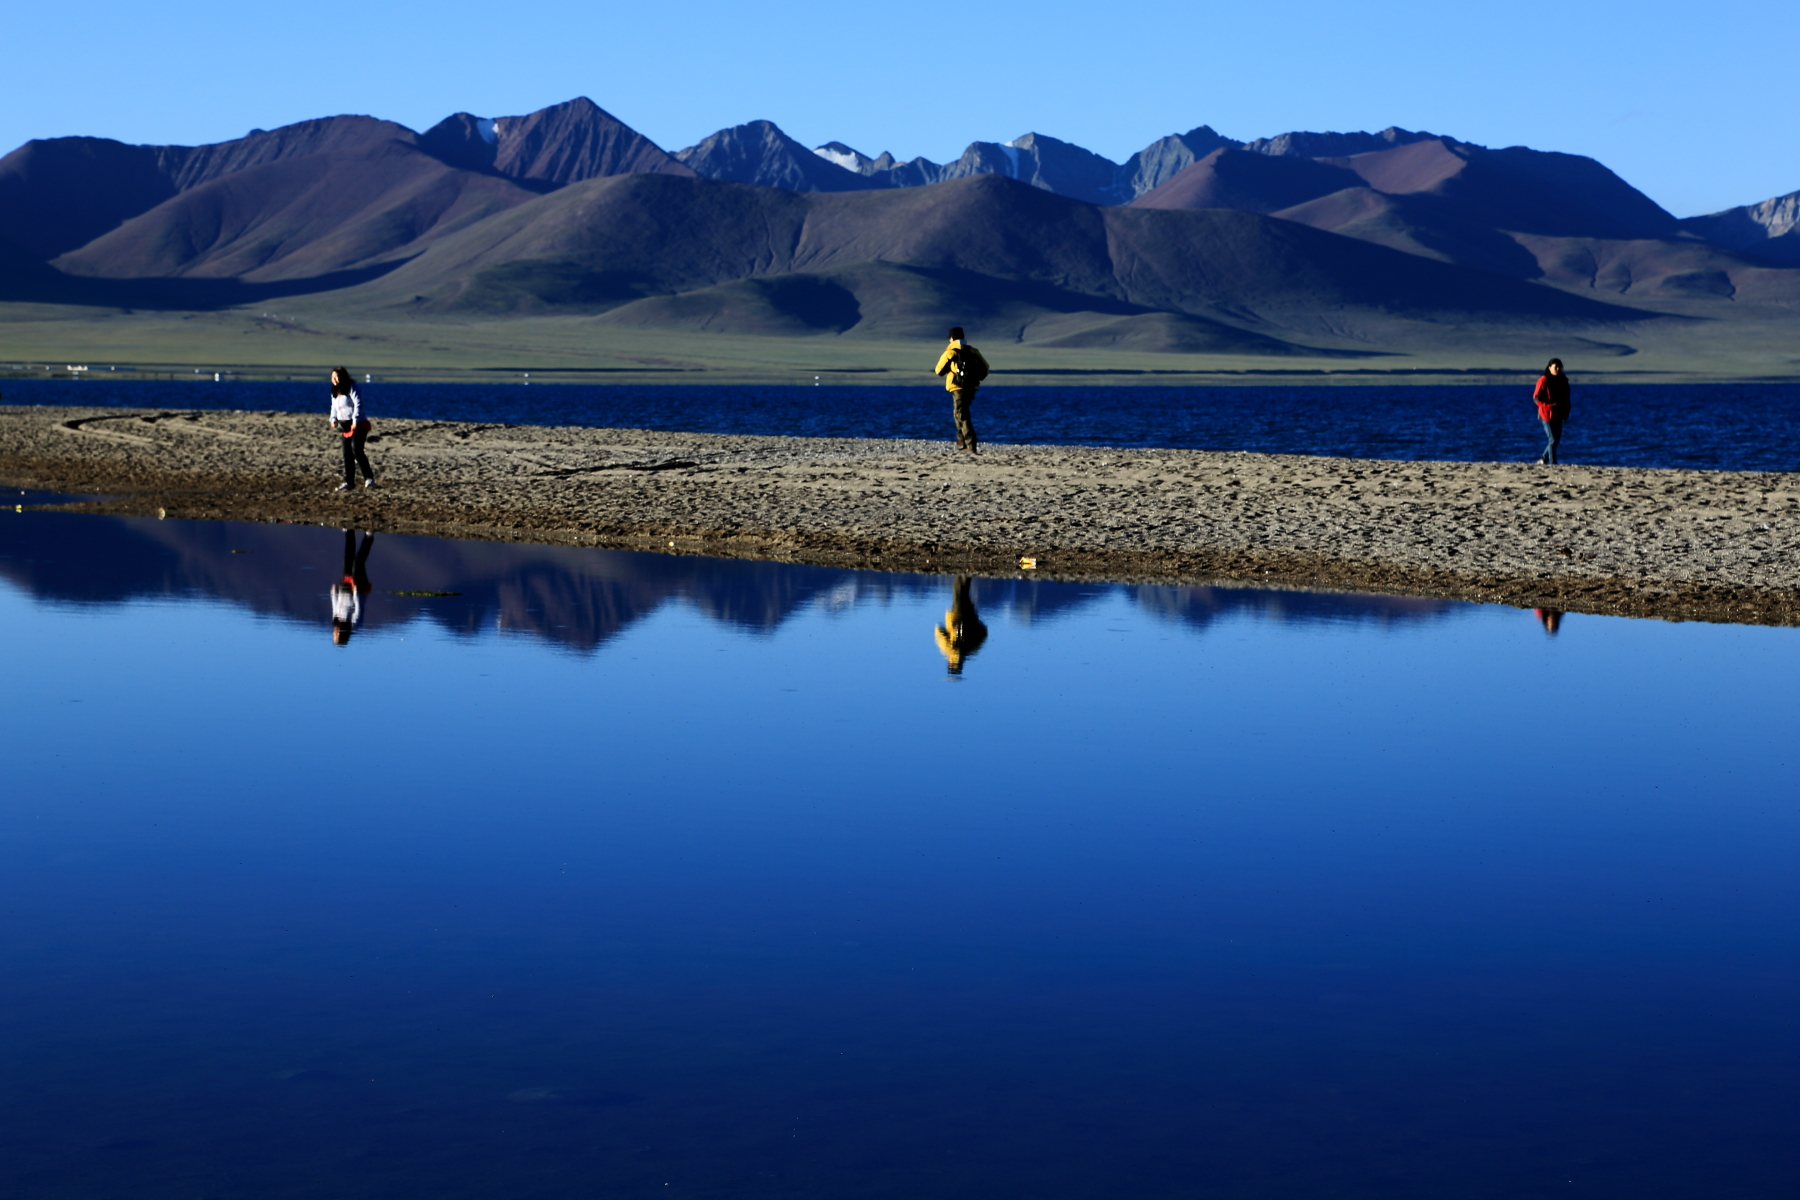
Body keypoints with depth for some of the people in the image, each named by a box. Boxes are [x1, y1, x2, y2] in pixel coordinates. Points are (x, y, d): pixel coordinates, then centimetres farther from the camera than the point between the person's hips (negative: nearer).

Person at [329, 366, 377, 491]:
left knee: (356, 450, -20)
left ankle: (369, 478, -15)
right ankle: (349, 482, 11)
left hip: (358, 424, -8)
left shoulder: (351, 388, -12)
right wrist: (333, 419, 1)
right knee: (347, 454, 6)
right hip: (344, 426, 8)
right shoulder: (335, 391, 13)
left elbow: (358, 405, -19)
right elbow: (334, 407, 20)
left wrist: (355, 422, -24)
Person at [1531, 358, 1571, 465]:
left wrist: (1566, 413, 7)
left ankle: (1543, 459, 24)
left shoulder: (1563, 381, 9)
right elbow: (1536, 397, -11)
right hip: (1547, 414, -7)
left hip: (1558, 415, 7)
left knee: (1557, 440, 8)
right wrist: (1549, 405, -21)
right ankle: (1553, 463, -3)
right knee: (1553, 440, -8)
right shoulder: (1544, 380, -10)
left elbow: (1566, 398, 15)